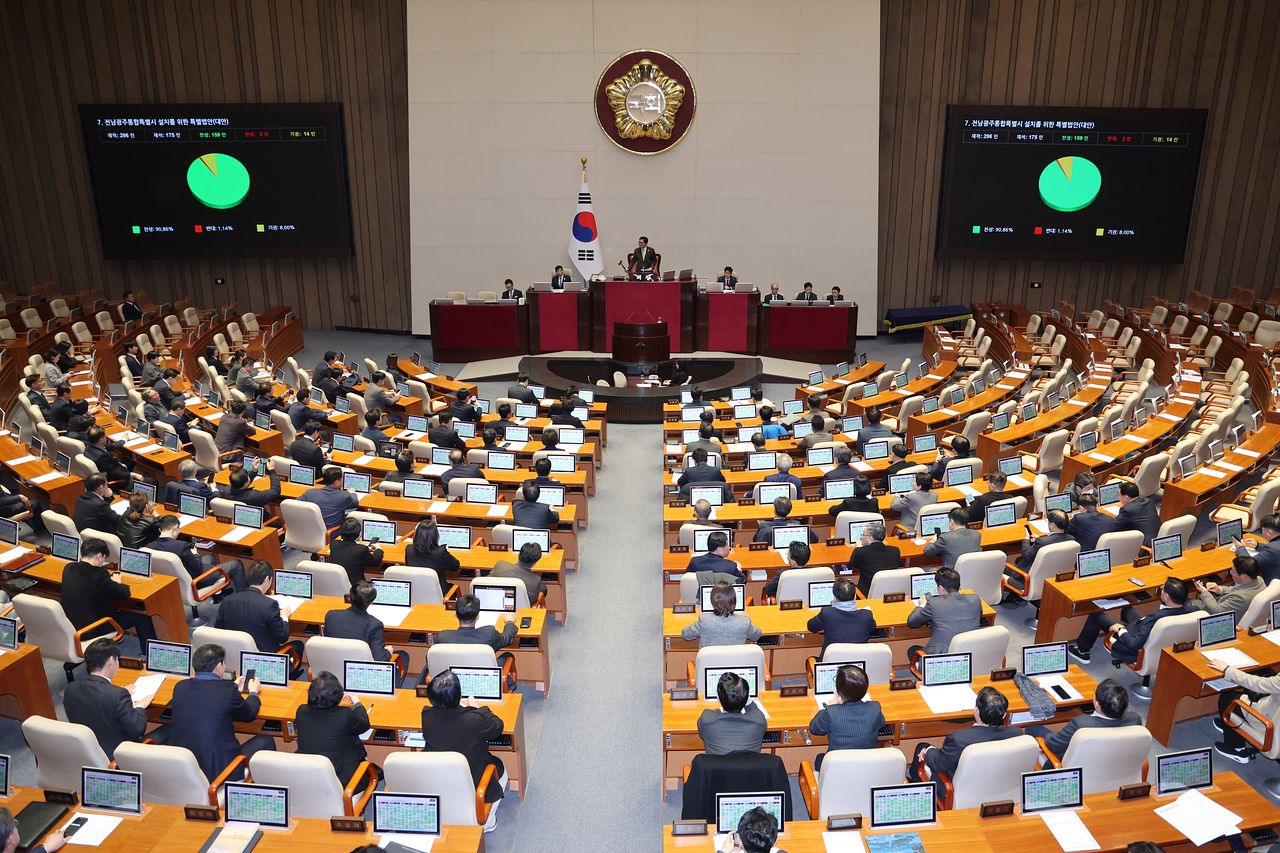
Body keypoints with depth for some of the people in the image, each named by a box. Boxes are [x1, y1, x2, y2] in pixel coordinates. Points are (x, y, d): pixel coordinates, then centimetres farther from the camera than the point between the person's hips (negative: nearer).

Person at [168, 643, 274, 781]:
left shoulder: (180, 687, -2)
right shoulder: (228, 690, -17)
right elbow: (249, 714, 1)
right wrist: (253, 692, 22)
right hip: (218, 772, -6)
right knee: (265, 741, 16)